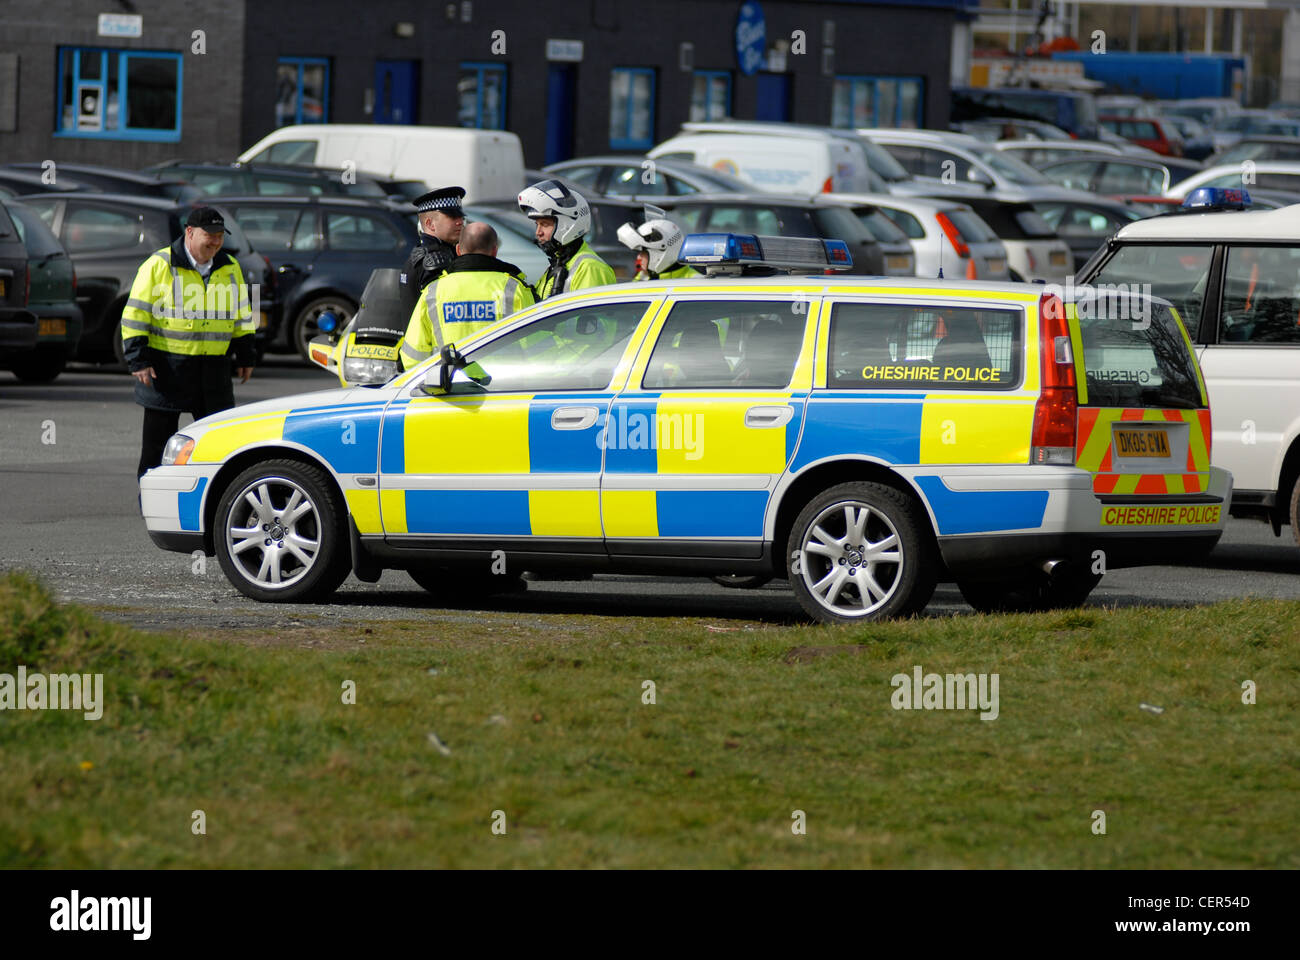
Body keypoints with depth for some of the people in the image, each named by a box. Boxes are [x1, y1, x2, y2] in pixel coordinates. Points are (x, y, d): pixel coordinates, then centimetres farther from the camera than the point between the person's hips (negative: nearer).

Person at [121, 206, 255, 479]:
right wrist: (138, 361, -12)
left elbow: (242, 315, 22)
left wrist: (246, 356, 16)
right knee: (158, 444, 0)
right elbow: (135, 314, -6)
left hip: (214, 369, 5)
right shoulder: (159, 265, -6)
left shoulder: (230, 268, 11)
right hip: (167, 367, -5)